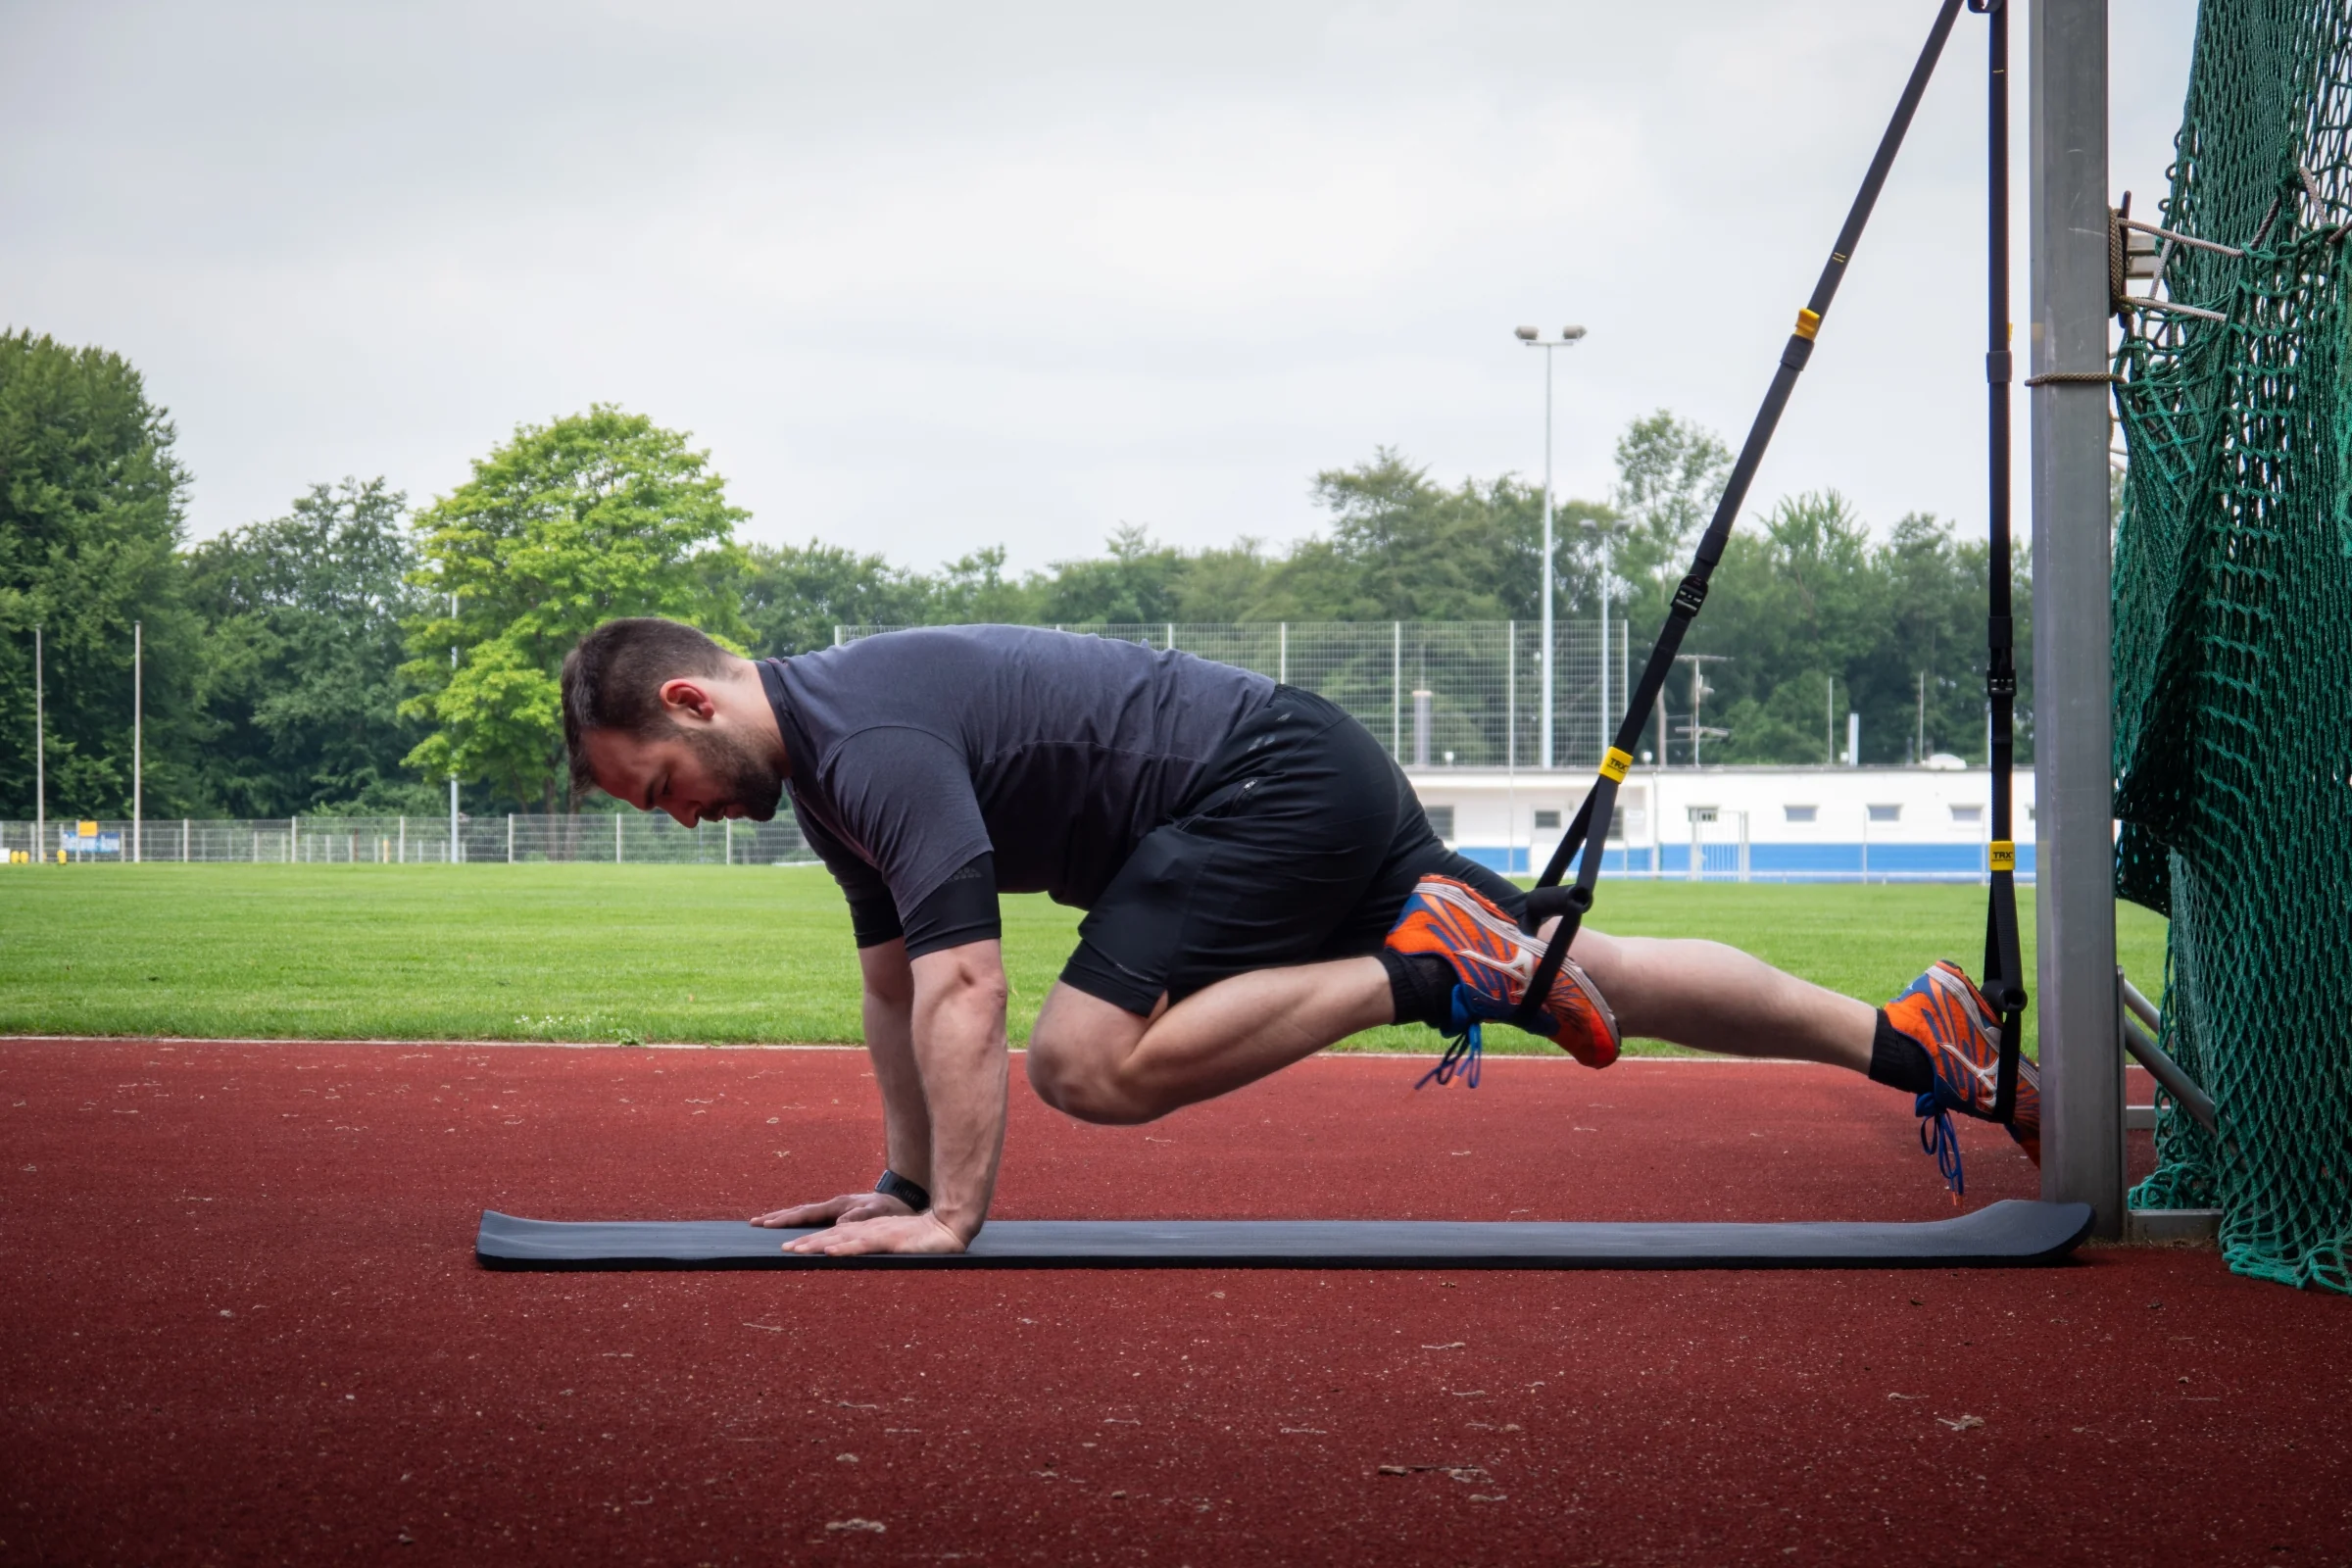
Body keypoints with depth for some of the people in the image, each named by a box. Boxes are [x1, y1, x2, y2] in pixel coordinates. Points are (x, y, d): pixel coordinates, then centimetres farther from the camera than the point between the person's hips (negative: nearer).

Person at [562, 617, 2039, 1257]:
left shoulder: (872, 738, -20)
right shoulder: (822, 767, 12)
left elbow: (963, 982, -27)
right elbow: (897, 985, 22)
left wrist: (952, 1218, -25)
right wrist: (903, 1179, 24)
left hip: (1271, 779, -10)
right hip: (1320, 804, 10)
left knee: (1089, 1059, -22)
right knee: (1584, 980, 11)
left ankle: (1426, 961, -14)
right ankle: (1911, 1037, 15)